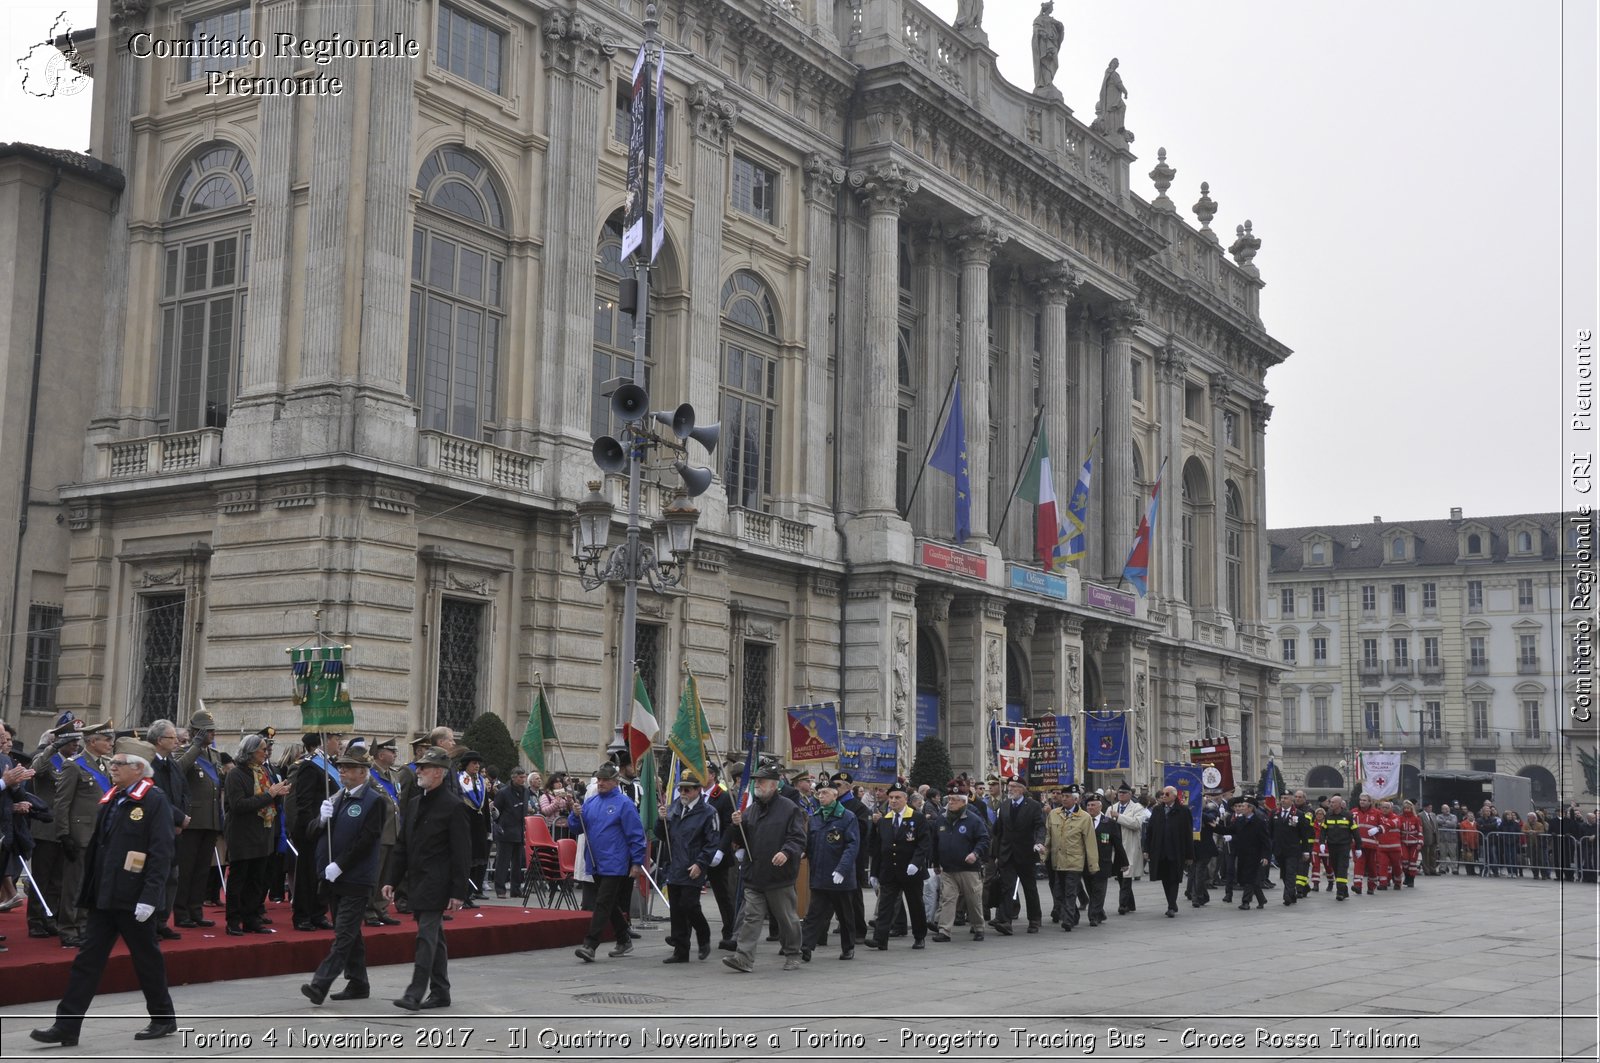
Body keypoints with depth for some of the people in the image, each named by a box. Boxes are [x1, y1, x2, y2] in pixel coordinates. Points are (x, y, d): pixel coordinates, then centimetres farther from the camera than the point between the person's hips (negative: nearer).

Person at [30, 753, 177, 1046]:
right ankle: (66, 1026, 8)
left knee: (146, 958, 6)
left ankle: (164, 1018, 21)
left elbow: (162, 852, -16)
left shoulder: (154, 800, -11)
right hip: (102, 897, 7)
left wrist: (149, 897, -21)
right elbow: (95, 846, 18)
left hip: (132, 898, -7)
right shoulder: (110, 800, 13)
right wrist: (87, 889, 13)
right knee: (87, 959, 6)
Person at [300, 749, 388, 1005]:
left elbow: (366, 840, -15)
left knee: (345, 934, -10)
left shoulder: (375, 801, -9)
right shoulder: (337, 798, 11)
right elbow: (314, 835, 10)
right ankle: (358, 984, 22)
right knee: (350, 933, 14)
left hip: (356, 878, -8)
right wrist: (322, 819, -12)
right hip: (335, 877, 8)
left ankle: (320, 985, -16)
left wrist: (339, 866, -17)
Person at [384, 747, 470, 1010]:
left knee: (427, 935, -11)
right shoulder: (414, 803, 13)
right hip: (416, 882, 8)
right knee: (433, 936, 13)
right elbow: (402, 846, 18)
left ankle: (416, 992, -11)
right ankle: (440, 992, 20)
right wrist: (393, 880, 12)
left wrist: (458, 892, -15)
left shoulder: (453, 806, -10)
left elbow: (461, 853, -12)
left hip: (436, 883, -8)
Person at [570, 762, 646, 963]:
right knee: (612, 905, 15)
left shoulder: (624, 803, -8)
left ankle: (590, 946, -15)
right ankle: (624, 941, 29)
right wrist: (576, 815, -9)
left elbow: (636, 834, -8)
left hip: (614, 865, -7)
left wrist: (637, 863, -11)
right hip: (595, 863, 7)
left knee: (603, 904, -11)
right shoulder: (590, 802, 10)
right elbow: (576, 829, 12)